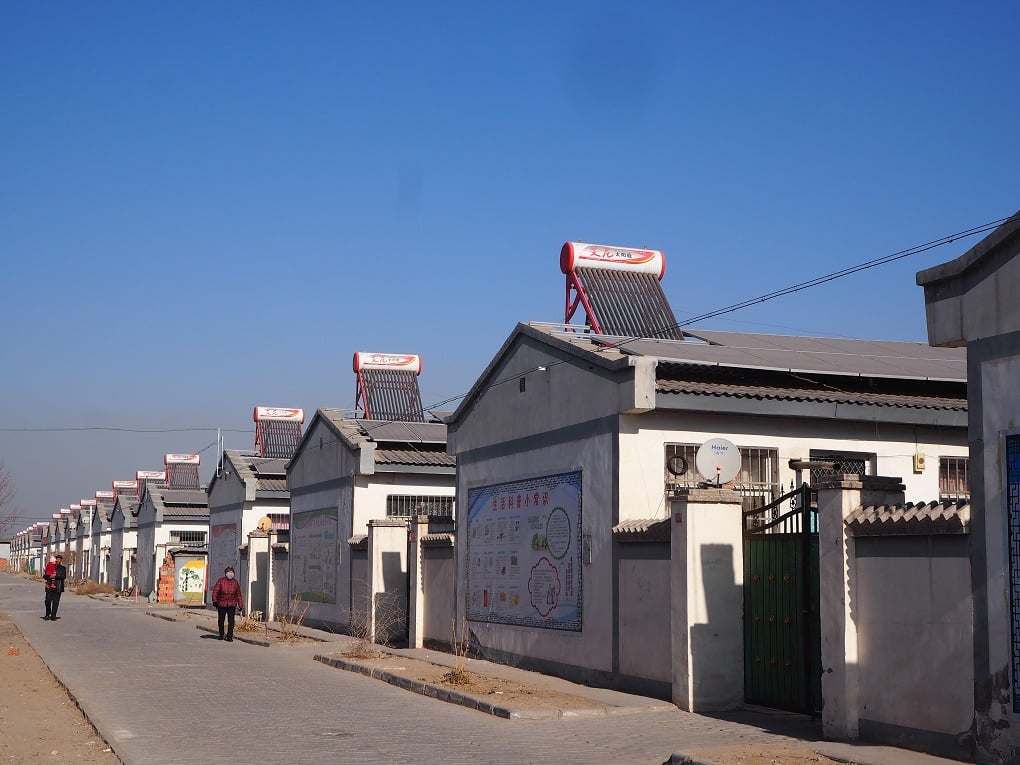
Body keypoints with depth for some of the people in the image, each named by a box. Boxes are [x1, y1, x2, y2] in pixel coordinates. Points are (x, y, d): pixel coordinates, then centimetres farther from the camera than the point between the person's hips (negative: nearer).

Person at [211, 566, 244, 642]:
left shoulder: (235, 582, 7)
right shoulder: (221, 581, -1)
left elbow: (238, 594, 11)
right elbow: (215, 591, -7)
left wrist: (240, 605, 9)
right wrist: (214, 601, -18)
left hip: (232, 604, 1)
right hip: (221, 604, -1)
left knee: (231, 621, -7)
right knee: (221, 620, 10)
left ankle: (229, 637, -3)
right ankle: (221, 635, 28)